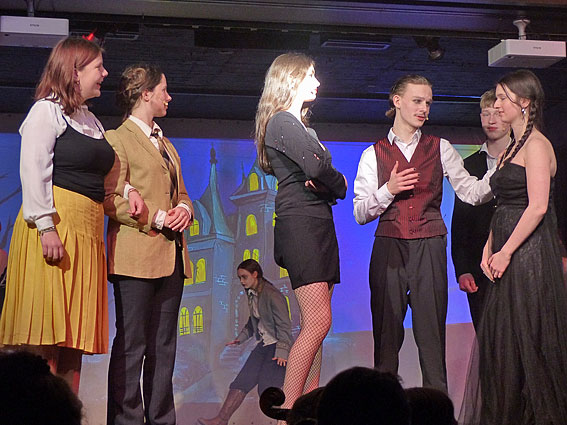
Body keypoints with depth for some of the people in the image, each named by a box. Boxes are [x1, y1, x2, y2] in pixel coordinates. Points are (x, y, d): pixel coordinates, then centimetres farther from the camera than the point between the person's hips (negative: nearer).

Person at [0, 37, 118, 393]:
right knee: (44, 341, -10)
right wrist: (46, 227, -20)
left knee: (72, 338, 6)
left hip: (86, 236, 8)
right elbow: (33, 171, -11)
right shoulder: (47, 111, -1)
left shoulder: (90, 120, 23)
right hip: (53, 227, -8)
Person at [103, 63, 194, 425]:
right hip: (136, 256, -8)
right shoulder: (117, 139, -1)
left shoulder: (167, 145, 25)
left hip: (171, 256, 8)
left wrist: (184, 209, 4)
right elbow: (110, 200, -10)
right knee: (131, 344, -7)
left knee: (164, 346, 8)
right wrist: (155, 219, -16)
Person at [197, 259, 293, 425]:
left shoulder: (272, 295, -16)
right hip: (263, 345, 8)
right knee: (242, 381, 0)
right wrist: (240, 338, 20)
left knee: (266, 388, -15)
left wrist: (282, 352, -22)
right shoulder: (252, 295, 11)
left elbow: (284, 325, -17)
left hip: (277, 345, -8)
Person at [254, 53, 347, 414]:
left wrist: (330, 185, -6)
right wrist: (339, 184, 3)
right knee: (318, 321, -17)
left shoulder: (301, 125, 24)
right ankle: (288, 411, -16)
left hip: (319, 225, 9)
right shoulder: (282, 121, -4)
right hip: (300, 224, -9)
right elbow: (316, 167, -18)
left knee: (315, 324, 4)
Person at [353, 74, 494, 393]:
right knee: (386, 331, -1)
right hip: (389, 248, 0)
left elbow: (471, 191, 2)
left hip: (429, 248, 0)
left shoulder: (440, 149, 13)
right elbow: (361, 214, 5)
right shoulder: (374, 154, 11)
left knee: (431, 331, -5)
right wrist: (388, 191, -10)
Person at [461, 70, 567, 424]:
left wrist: (506, 252, -17)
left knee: (528, 339, -3)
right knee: (502, 339, 11)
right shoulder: (513, 148, 18)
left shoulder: (536, 145, -11)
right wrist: (489, 248, 7)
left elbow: (537, 206, -19)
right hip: (508, 254, 9)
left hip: (529, 252, -9)